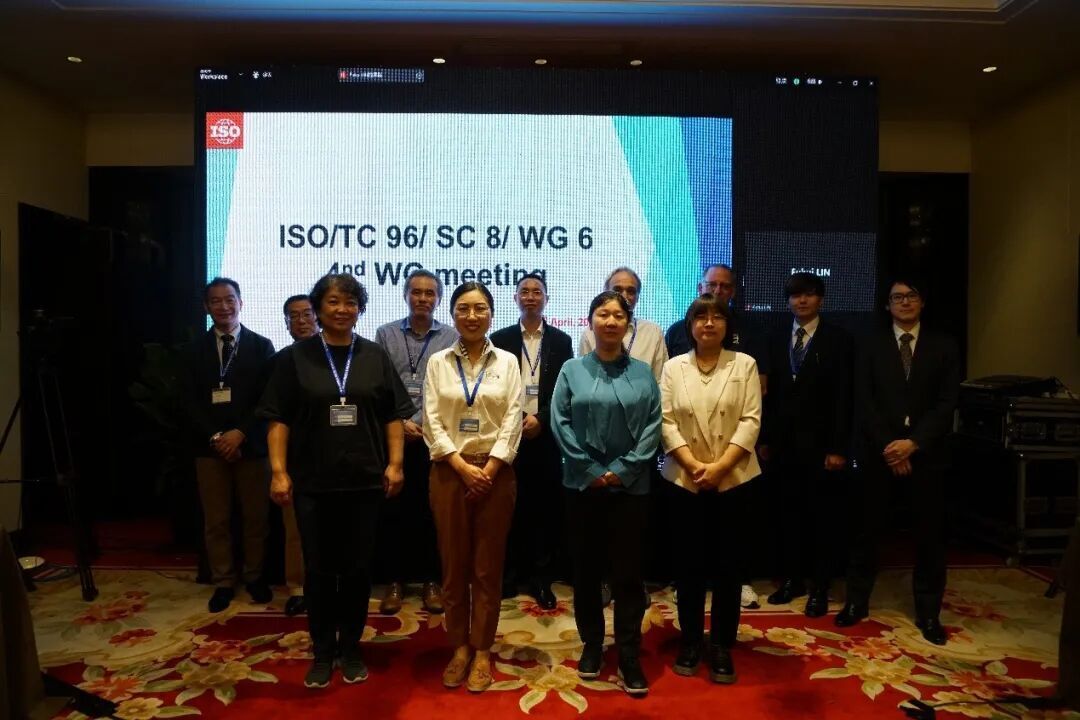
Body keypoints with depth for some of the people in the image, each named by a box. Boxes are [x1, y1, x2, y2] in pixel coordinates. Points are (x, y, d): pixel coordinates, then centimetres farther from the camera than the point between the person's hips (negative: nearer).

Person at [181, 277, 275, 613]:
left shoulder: (261, 346, 3)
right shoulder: (195, 350, 9)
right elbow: (190, 402, 2)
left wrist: (240, 433, -13)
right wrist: (215, 437, -11)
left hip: (251, 445, -1)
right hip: (209, 447, 1)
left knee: (256, 518, 7)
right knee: (216, 521, 6)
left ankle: (254, 577, 23)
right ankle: (223, 583, 19)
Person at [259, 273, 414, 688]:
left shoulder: (375, 356, 5)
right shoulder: (295, 357, 1)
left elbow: (394, 416, 6)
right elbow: (278, 420, -1)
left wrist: (395, 463, -3)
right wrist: (279, 472, -8)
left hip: (364, 480, 1)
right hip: (312, 482, -1)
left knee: (358, 569, 11)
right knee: (318, 570, 10)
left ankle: (351, 649, 27)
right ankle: (322, 652, 26)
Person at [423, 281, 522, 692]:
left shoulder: (507, 362, 3)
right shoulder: (438, 363, 4)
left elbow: (513, 421, -2)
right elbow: (432, 421, -2)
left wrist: (488, 470, -11)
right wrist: (463, 467, -12)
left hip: (495, 471, 0)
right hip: (449, 471, 1)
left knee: (488, 565, 5)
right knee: (454, 563, 7)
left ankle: (482, 651, 18)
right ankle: (459, 647, 22)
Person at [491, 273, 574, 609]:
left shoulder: (561, 341, 6)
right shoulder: (500, 339, 7)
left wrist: (541, 420, -9)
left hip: (546, 434, 0)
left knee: (546, 508, 4)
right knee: (510, 507, 6)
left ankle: (541, 578, 15)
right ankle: (509, 574, 19)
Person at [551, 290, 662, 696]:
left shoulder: (642, 373, 4)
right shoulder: (572, 370, 3)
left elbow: (653, 427, -2)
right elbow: (560, 423, -3)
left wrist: (621, 471, -11)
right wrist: (592, 472, -9)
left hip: (630, 487, 0)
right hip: (582, 485, 1)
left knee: (628, 573, 4)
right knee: (586, 569, 10)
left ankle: (629, 657, 16)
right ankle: (591, 644, 27)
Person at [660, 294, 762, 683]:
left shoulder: (745, 364, 2)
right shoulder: (673, 367, 4)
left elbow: (750, 421, -5)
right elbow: (666, 422, -2)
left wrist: (719, 467, -14)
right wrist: (694, 466, -13)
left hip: (731, 479, 0)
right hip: (685, 481, 1)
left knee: (727, 563, 5)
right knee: (688, 562, 8)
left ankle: (722, 646, 18)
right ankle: (690, 642, 21)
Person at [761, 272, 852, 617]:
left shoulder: (838, 340, -2)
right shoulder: (778, 341, 11)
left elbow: (843, 398, -7)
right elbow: (772, 393, 11)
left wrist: (838, 447, -12)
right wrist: (765, 438, 7)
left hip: (820, 444, -4)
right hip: (784, 443, 4)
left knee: (823, 518, 5)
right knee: (789, 514, 10)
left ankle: (819, 587, 16)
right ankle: (792, 578, 23)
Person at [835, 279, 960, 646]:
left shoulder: (944, 346, 6)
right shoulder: (871, 347, 6)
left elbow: (947, 403, -3)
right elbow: (864, 403, -2)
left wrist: (914, 442, -14)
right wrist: (888, 447, -12)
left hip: (925, 451, 0)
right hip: (877, 451, 0)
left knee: (930, 533, 6)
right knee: (866, 529, 6)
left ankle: (928, 612, 19)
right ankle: (857, 601, 18)